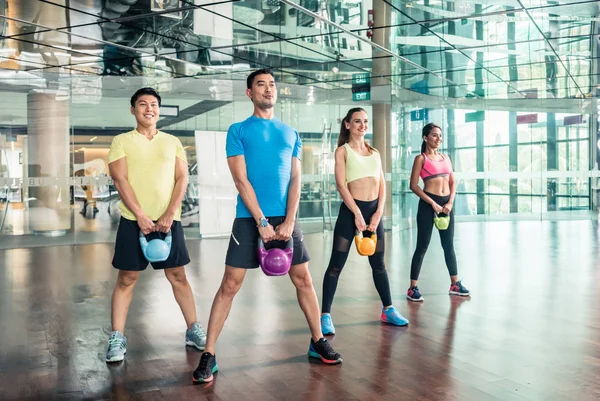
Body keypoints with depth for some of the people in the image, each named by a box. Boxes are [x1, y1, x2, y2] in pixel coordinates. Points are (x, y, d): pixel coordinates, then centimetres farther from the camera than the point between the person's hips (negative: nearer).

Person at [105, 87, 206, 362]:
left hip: (168, 220, 2)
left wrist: (170, 214, -10)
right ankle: (117, 338, 9)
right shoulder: (121, 141, 5)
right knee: (126, 278, 2)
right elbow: (120, 180, -5)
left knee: (178, 276, 7)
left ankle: (193, 330, 17)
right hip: (134, 220, -1)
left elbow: (182, 179, 4)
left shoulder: (173, 142, 12)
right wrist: (141, 216, -15)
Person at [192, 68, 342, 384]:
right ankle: (208, 356, 3)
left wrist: (288, 221, -7)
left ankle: (318, 342, 24)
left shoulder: (290, 134, 13)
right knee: (230, 284, -4)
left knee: (303, 279, 7)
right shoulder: (238, 131, 2)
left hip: (285, 218, 3)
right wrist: (261, 222, -14)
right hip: (249, 218, -3)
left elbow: (295, 179, 6)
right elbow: (241, 180, -6)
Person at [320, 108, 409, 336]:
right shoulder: (343, 150, 1)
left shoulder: (374, 152, 16)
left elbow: (382, 185, 10)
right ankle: (325, 315, 2)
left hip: (374, 210, 5)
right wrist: (357, 213, -16)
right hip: (350, 210, -5)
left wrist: (378, 213, -4)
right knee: (336, 265, -4)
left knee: (378, 264, 14)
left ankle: (388, 310, 25)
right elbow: (341, 184, -9)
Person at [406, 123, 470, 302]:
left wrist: (450, 203, -3)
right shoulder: (421, 158, -3)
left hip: (446, 204, 6)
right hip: (428, 204, -6)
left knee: (449, 245, 12)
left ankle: (455, 284, 23)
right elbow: (414, 185, -10)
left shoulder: (446, 158, 14)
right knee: (422, 246, -3)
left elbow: (452, 183, 13)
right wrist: (432, 203, -15)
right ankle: (413, 288, 3)